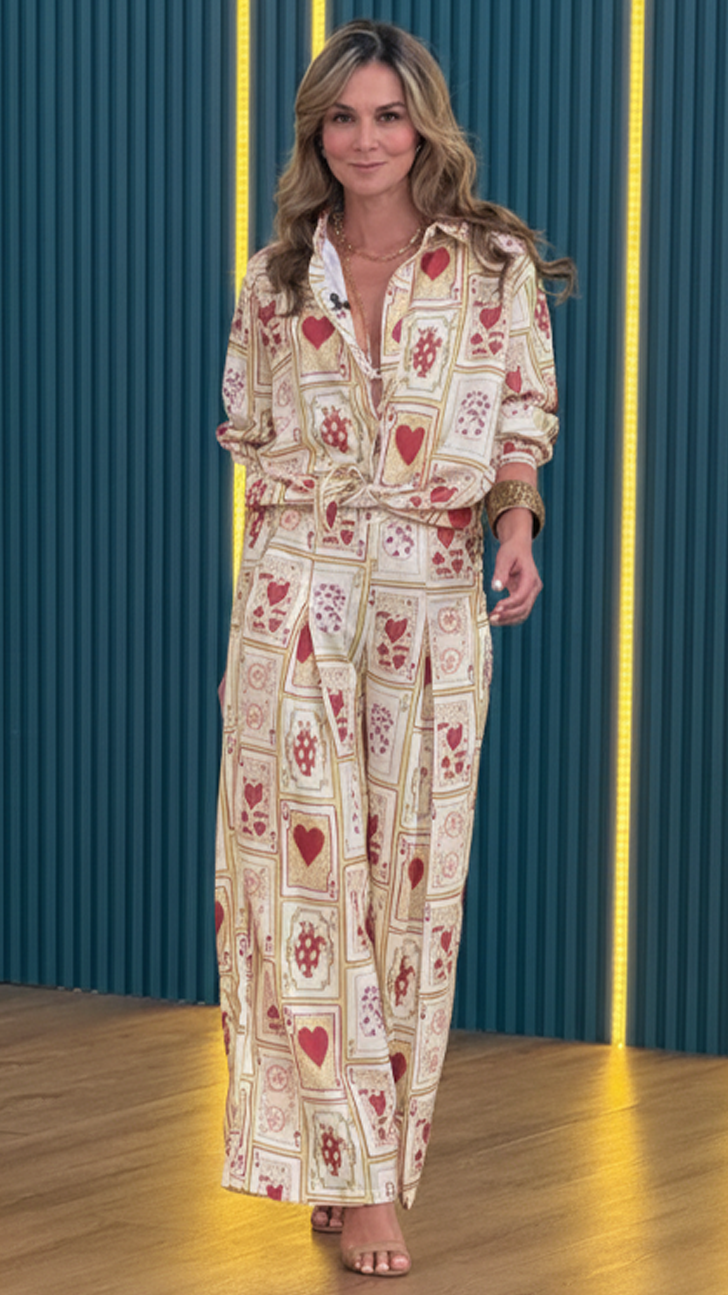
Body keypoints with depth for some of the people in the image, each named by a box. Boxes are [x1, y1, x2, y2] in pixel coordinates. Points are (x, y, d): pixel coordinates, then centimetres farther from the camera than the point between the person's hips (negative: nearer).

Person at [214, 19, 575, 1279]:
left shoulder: (495, 265, 4)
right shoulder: (278, 277, 9)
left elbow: (521, 423, 4)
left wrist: (515, 523, -13)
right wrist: (305, 515, 6)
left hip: (436, 595, 0)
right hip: (296, 592, 0)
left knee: (414, 867, 2)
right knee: (308, 859, -7)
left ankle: (373, 1148, 15)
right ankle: (352, 1174, -4)